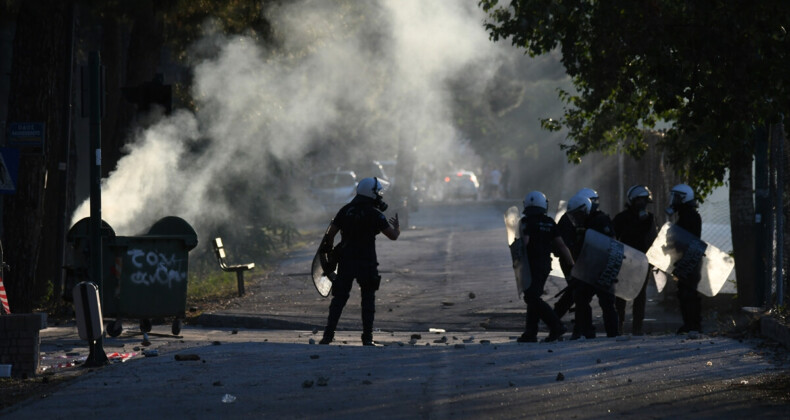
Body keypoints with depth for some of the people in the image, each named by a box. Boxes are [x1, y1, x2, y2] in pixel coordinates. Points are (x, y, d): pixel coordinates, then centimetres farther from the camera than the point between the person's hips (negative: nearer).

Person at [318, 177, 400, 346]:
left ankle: (328, 335, 1)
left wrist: (330, 251, 20)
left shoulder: (345, 210, 5)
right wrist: (397, 227, 18)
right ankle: (367, 337, 4)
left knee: (339, 298, 7)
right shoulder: (375, 214, -7)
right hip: (366, 262, -3)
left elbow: (330, 234, 5)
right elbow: (393, 236, -5)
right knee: (368, 300, 7)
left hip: (346, 261, 3)